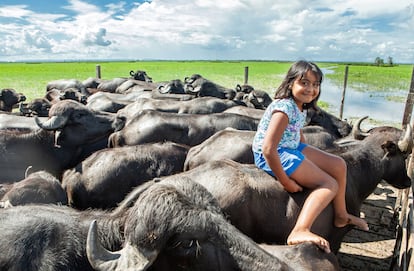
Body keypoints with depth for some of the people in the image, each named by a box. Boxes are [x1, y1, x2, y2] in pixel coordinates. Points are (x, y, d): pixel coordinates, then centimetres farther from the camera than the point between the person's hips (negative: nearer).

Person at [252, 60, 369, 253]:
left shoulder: (300, 107, 5)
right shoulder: (285, 107, -25)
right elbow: (268, 149, -31)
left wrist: (309, 156, 10)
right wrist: (285, 182, -23)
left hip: (293, 149, 10)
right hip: (273, 156, -10)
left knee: (339, 165, 13)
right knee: (330, 185, -15)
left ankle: (341, 216, 31)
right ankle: (299, 232, -29)